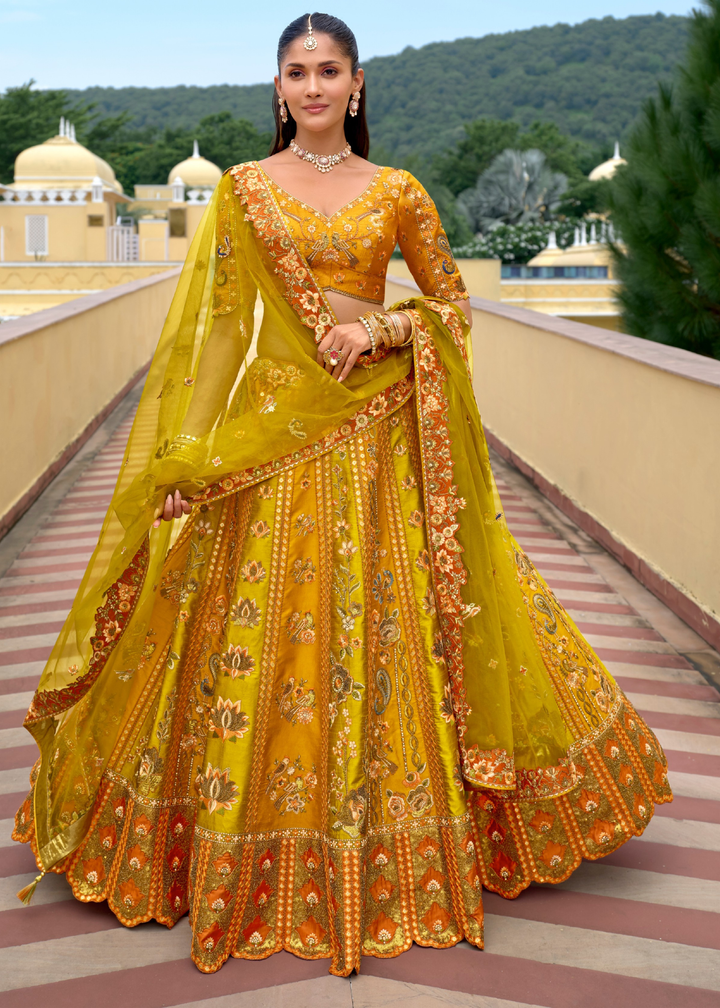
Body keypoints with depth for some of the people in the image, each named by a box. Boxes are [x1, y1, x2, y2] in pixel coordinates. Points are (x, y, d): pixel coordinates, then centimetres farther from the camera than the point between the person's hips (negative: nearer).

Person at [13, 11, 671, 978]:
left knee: (380, 622, 3)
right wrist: (192, 447, -5)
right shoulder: (242, 189, 7)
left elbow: (452, 304, 11)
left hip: (375, 429, 0)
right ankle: (252, 855, 18)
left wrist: (381, 328, -9)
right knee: (258, 626, 2)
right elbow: (208, 323, 4)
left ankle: (400, 852, 20)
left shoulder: (398, 192, 7)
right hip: (267, 429, 0)